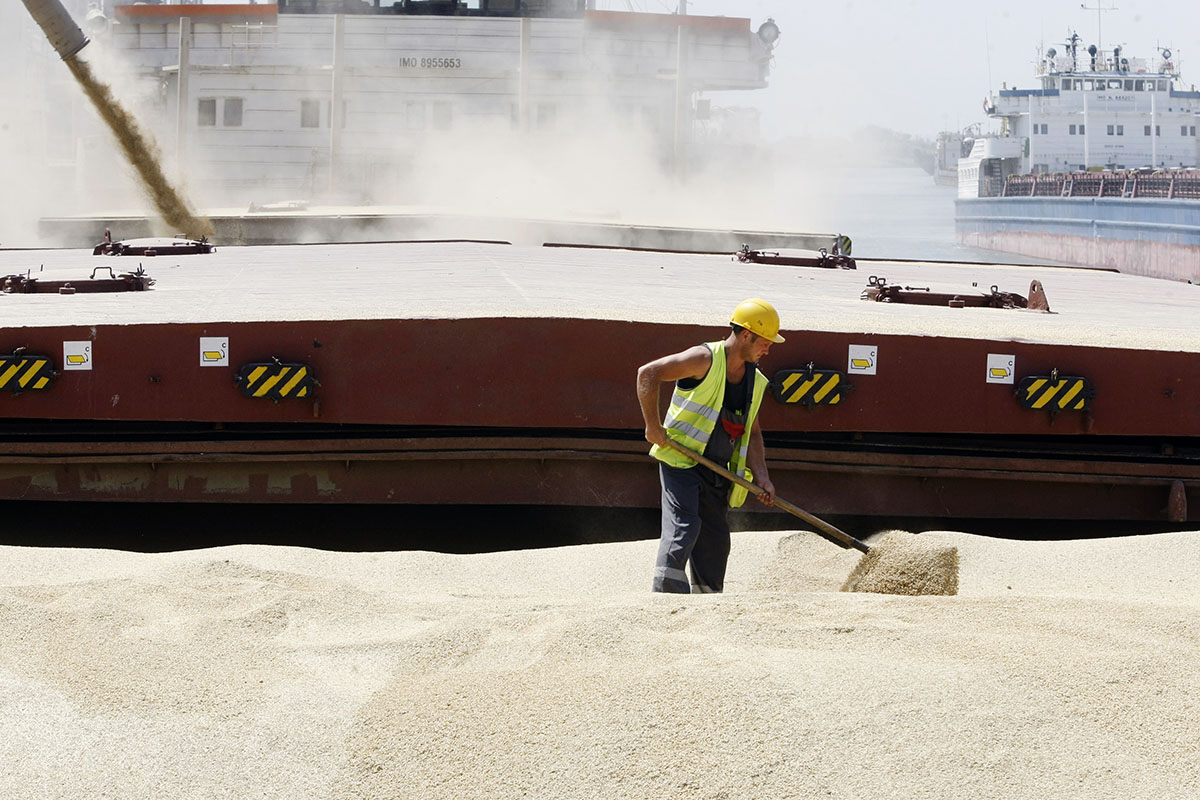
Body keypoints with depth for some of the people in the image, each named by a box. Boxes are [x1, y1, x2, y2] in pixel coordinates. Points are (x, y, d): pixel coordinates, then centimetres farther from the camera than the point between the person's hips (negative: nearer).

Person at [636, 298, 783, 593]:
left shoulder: (756, 382, 11)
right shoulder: (706, 359, -12)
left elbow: (752, 432, 20)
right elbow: (648, 373, -15)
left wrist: (762, 477, 7)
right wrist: (653, 425, -17)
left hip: (717, 473, 7)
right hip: (681, 461, -7)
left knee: (715, 541, 9)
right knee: (683, 526, -21)